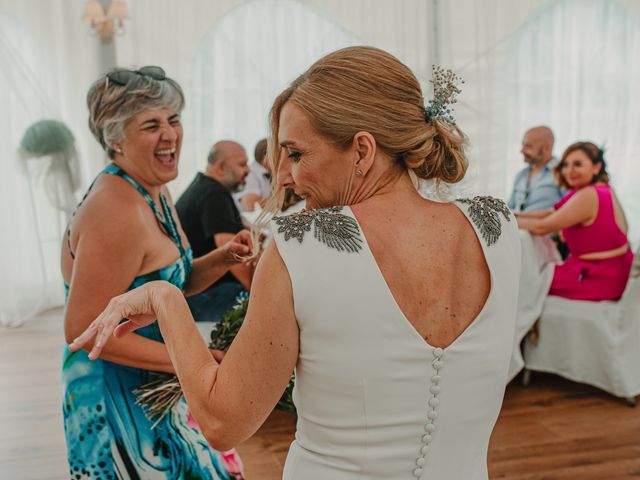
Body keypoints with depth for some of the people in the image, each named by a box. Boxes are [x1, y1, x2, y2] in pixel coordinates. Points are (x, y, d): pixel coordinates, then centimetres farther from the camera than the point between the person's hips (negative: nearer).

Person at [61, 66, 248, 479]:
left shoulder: (156, 193, 3)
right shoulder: (116, 212, -26)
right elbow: (83, 329, -26)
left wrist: (221, 259, -7)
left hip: (154, 385, 9)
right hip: (117, 395, -9)